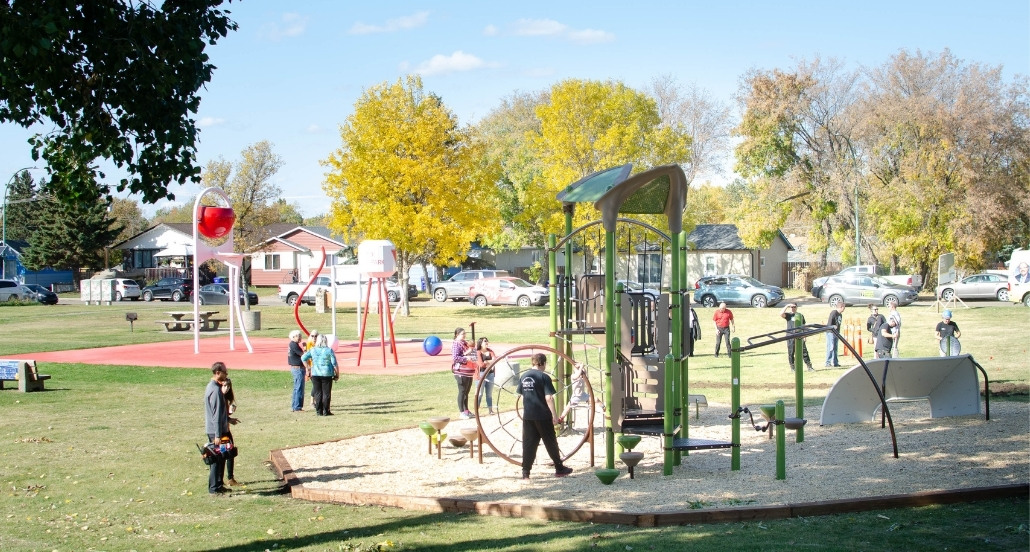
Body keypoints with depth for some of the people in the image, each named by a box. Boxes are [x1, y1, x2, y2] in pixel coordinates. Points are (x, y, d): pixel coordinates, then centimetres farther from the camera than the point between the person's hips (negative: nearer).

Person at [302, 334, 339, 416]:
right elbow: (334, 364, -7)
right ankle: (326, 411, 5)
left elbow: (303, 358, -1)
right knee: (326, 393, 5)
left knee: (317, 393, 9)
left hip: (315, 374, 3)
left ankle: (319, 411, 9)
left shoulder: (313, 350, 4)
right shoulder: (329, 350, -6)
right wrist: (337, 374, 1)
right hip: (327, 374, -3)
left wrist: (308, 368, 6)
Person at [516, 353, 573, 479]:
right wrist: (554, 415, -13)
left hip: (527, 415, 5)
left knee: (528, 443, 6)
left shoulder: (523, 376, 6)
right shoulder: (544, 377, -11)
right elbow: (548, 398, -16)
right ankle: (559, 469, 17)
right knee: (550, 442, 7)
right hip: (543, 416, -5)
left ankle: (525, 472, 2)